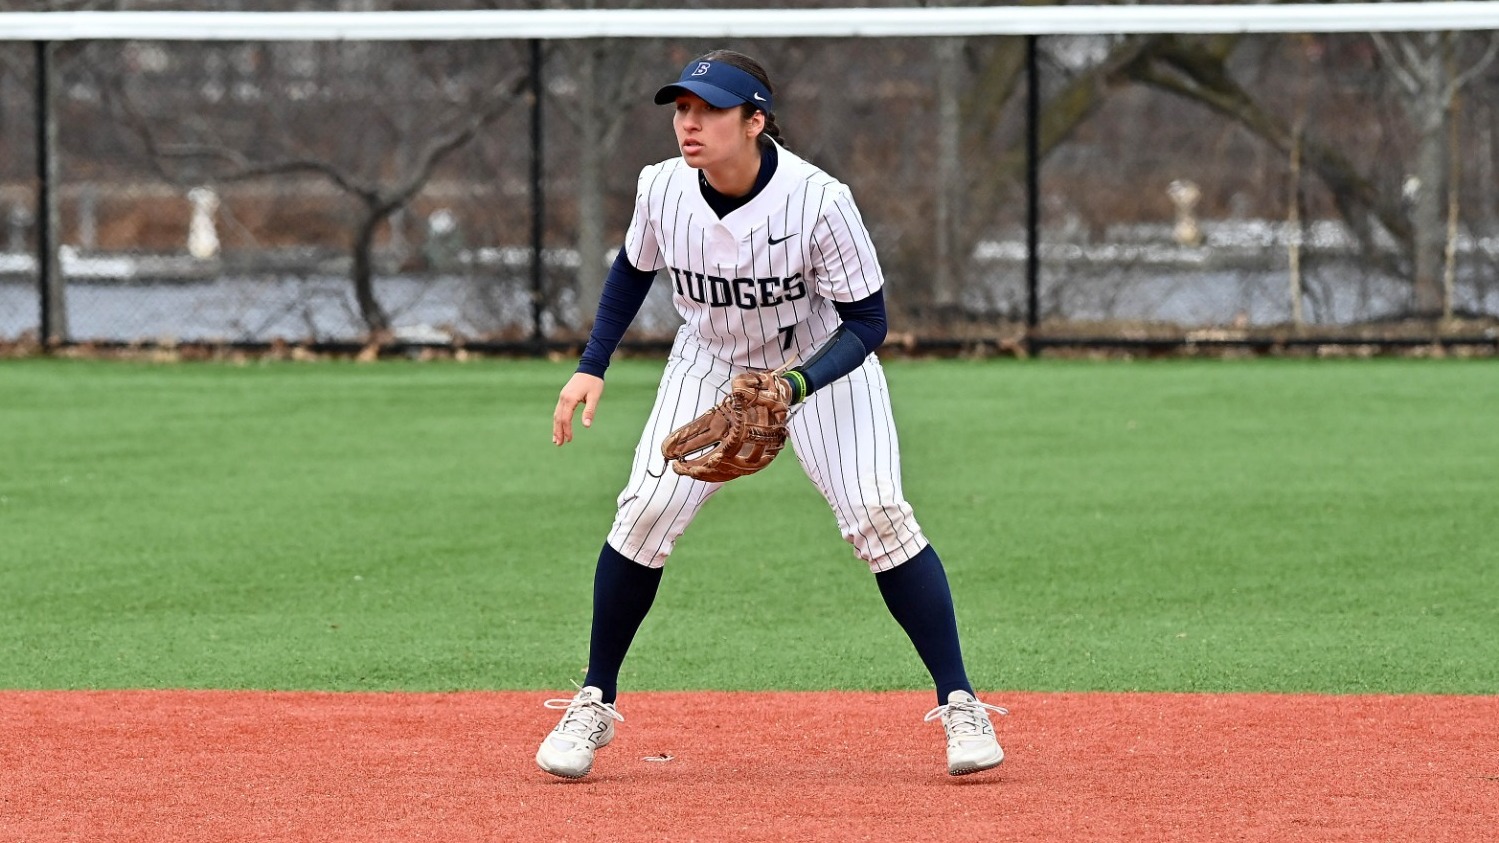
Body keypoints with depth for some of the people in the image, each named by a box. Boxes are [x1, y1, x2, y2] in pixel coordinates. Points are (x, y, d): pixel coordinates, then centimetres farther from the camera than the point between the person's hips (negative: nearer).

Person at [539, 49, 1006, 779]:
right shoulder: (662, 189, -19)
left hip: (823, 363, -3)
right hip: (710, 364, 3)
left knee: (878, 514, -17)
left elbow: (867, 322, -23)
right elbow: (634, 269, 4)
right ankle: (594, 705, 5)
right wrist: (592, 367, -2)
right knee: (646, 511, -10)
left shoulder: (819, 202, -32)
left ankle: (960, 705, -7)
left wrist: (797, 387, -39)